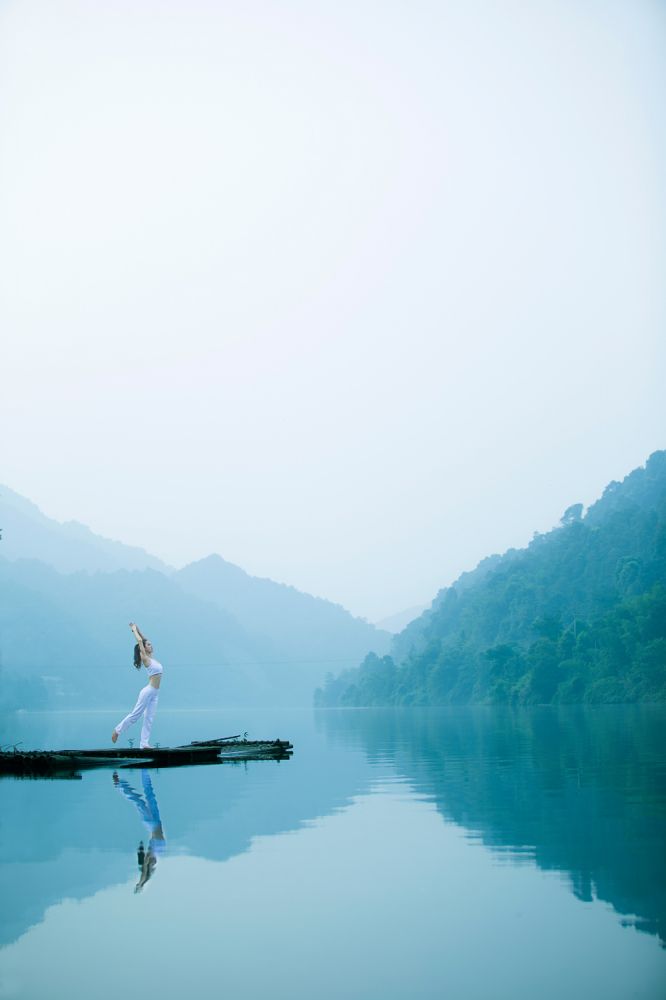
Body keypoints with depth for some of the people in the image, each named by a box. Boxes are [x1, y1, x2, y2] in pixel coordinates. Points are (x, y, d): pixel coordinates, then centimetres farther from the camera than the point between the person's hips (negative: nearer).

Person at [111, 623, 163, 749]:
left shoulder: (151, 657, 13)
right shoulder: (145, 658, -7)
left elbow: (144, 640, 19)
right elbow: (140, 641, -11)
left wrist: (137, 629, 24)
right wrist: (134, 629, 0)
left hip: (154, 693, 7)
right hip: (148, 691, -7)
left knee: (149, 719, 3)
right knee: (135, 714, 0)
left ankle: (144, 744, 1)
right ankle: (117, 730, 17)